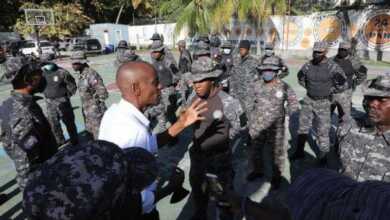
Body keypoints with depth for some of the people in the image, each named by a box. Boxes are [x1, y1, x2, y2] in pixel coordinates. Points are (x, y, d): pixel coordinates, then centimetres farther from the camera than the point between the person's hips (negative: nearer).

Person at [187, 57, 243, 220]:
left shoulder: (226, 101, -22)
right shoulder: (192, 100, -7)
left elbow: (237, 127, -9)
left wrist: (223, 141, -2)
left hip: (220, 156, -5)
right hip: (197, 154, 6)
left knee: (224, 191, 17)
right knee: (197, 188, 25)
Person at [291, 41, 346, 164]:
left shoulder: (332, 67, -16)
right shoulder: (308, 65, -4)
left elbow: (342, 84, -11)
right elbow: (301, 78, 15)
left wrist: (329, 91, -7)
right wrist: (308, 88, 7)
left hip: (323, 103, -4)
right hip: (308, 100, 4)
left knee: (322, 130, 3)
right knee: (303, 126, 11)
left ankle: (323, 156, 20)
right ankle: (299, 151, 26)